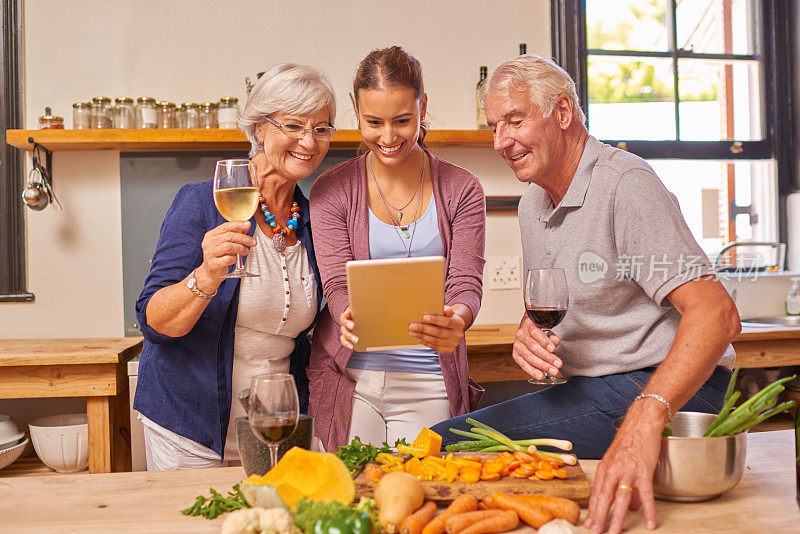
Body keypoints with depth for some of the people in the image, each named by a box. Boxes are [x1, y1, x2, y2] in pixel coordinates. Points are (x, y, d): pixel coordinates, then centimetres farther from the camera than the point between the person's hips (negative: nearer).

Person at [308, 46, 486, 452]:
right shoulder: (331, 191, 1)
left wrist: (457, 320, -29)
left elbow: (466, 284, -5)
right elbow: (337, 284, -6)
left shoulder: (461, 190, 2)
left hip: (430, 384, 1)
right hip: (350, 380, 0)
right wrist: (352, 317, -30)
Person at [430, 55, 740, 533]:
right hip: (588, 387, 8)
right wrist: (528, 334, -3)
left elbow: (716, 314, -27)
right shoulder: (533, 205, 13)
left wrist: (646, 416, -44)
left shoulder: (626, 184, -16)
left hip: (668, 389, -8)